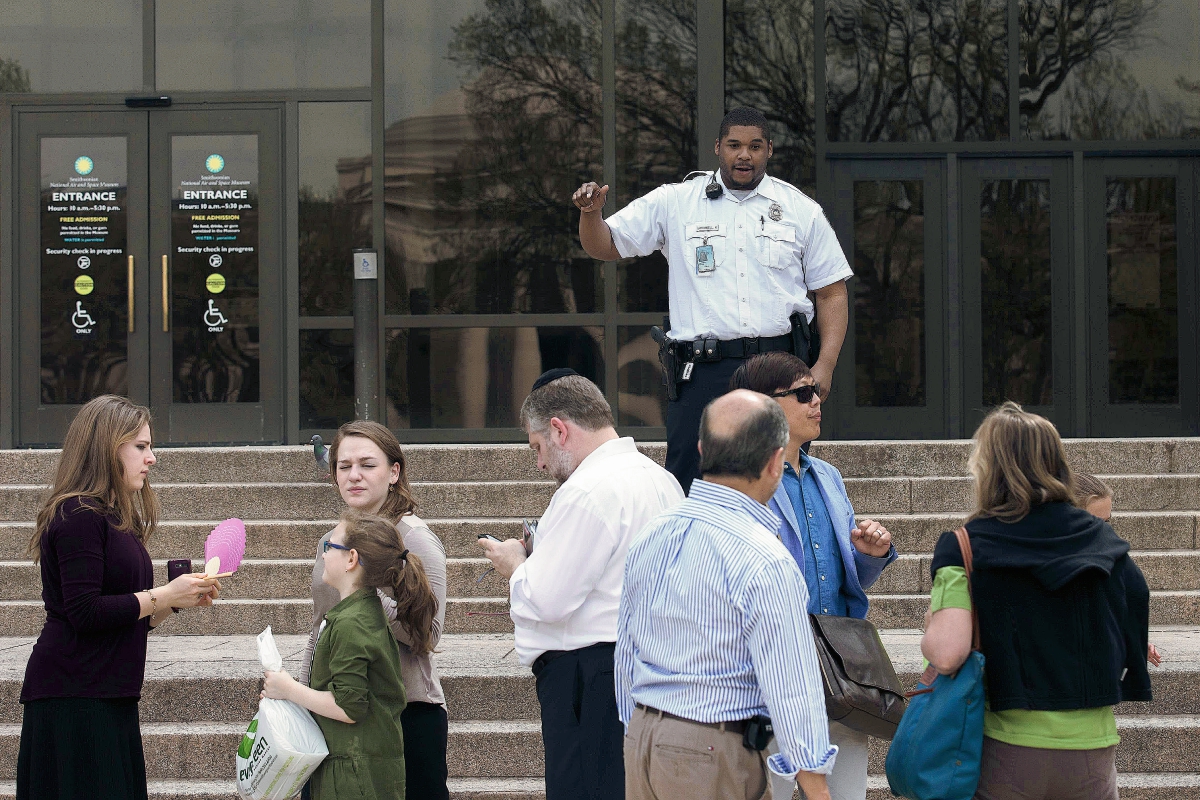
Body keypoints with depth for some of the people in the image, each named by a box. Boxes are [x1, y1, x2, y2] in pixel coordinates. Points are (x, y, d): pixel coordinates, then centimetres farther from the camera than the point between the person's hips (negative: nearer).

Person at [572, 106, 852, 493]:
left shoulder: (801, 210, 10)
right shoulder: (673, 203, 8)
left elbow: (832, 291, 11)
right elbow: (605, 246, 10)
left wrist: (825, 364, -1)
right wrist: (591, 213, -13)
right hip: (701, 371, -1)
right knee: (689, 493, -4)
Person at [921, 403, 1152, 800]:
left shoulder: (964, 547, -9)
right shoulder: (1105, 543, 2)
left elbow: (946, 655, -21)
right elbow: (1135, 645, 6)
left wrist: (931, 631, 1)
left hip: (1007, 754, -3)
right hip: (1092, 749, 3)